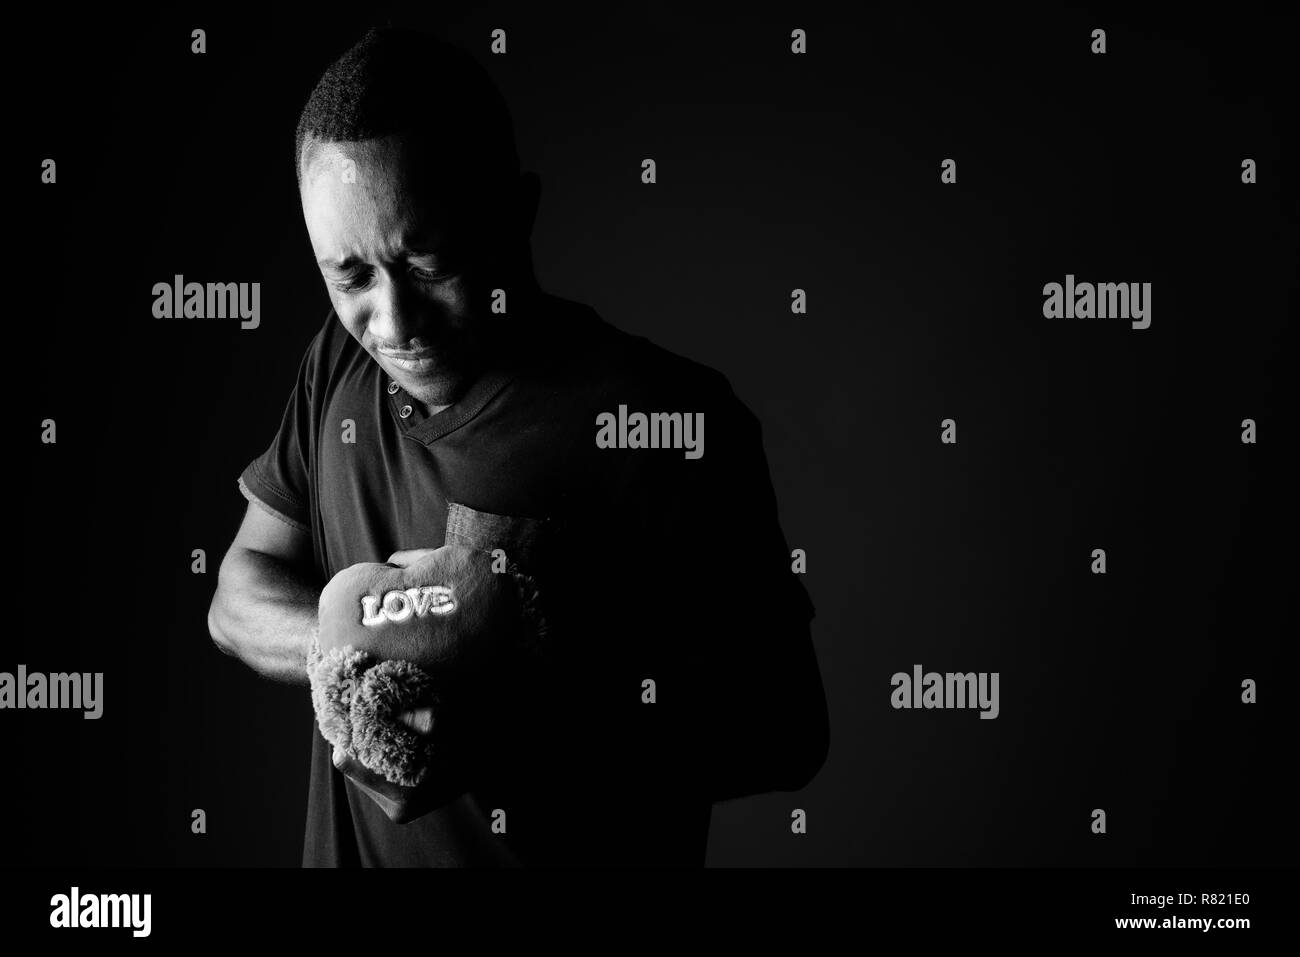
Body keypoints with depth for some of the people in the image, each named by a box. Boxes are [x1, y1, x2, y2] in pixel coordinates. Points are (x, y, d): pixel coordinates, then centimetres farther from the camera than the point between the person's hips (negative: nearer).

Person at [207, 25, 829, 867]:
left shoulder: (666, 421, -23)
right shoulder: (340, 365, -4)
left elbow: (784, 730, -21)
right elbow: (242, 598, 1)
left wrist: (516, 737, -34)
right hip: (351, 844, 5)